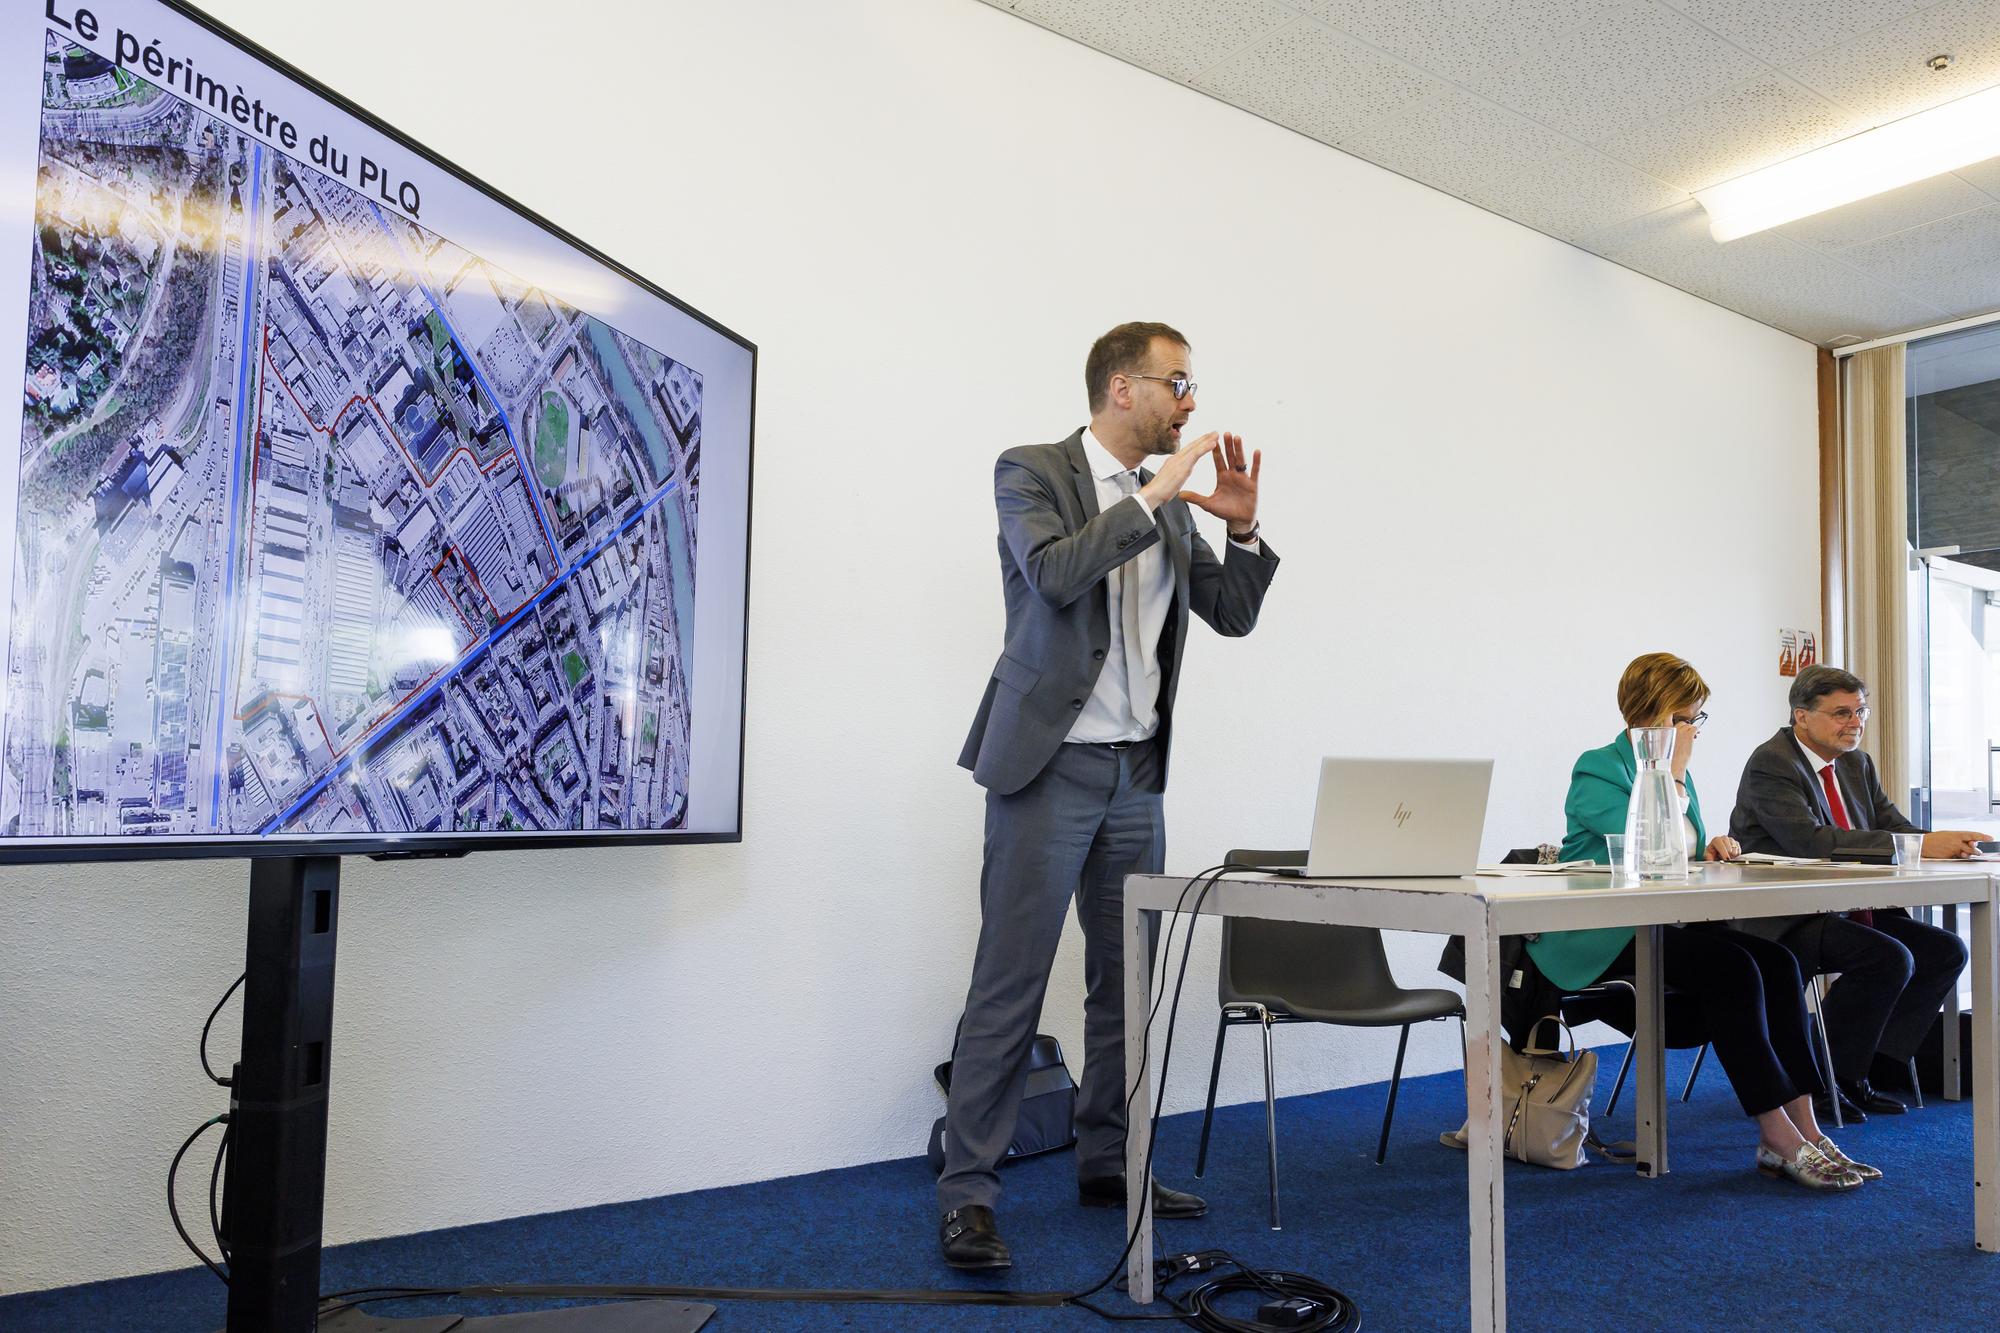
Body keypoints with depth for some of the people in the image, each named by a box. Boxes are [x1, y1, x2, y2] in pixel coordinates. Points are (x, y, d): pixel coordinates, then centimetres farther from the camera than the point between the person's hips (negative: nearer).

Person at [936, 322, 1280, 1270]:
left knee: (1127, 978, 12)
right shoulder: (1031, 472, -3)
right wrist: (1153, 495, -17)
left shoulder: (1166, 503, 14)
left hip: (1135, 772, 7)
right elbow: (1055, 572, -21)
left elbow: (1234, 615, 13)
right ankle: (968, 1190, 6)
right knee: (1010, 982, -4)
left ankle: (1106, 1163, 26)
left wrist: (1242, 527, -2)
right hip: (1050, 766, -7)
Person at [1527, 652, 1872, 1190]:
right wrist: (1675, 775, -13)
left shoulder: (1675, 773, 17)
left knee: (1777, 961, -15)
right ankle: (1778, 1136, -21)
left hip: (1664, 925, 8)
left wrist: (1709, 851, 3)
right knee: (1732, 967, -27)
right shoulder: (1597, 769, -8)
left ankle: (1802, 1130, -15)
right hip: (1599, 939, -8)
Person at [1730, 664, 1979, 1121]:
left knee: (1946, 950, -4)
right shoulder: (1771, 764, -15)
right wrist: (1917, 846, -30)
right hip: (1783, 922, -9)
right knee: (1889, 958, -26)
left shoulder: (1856, 763, 14)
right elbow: (1810, 841, -28)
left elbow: (1895, 827, 6)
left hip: (1847, 910, 9)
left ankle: (1860, 1073, 2)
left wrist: (1947, 842, -17)